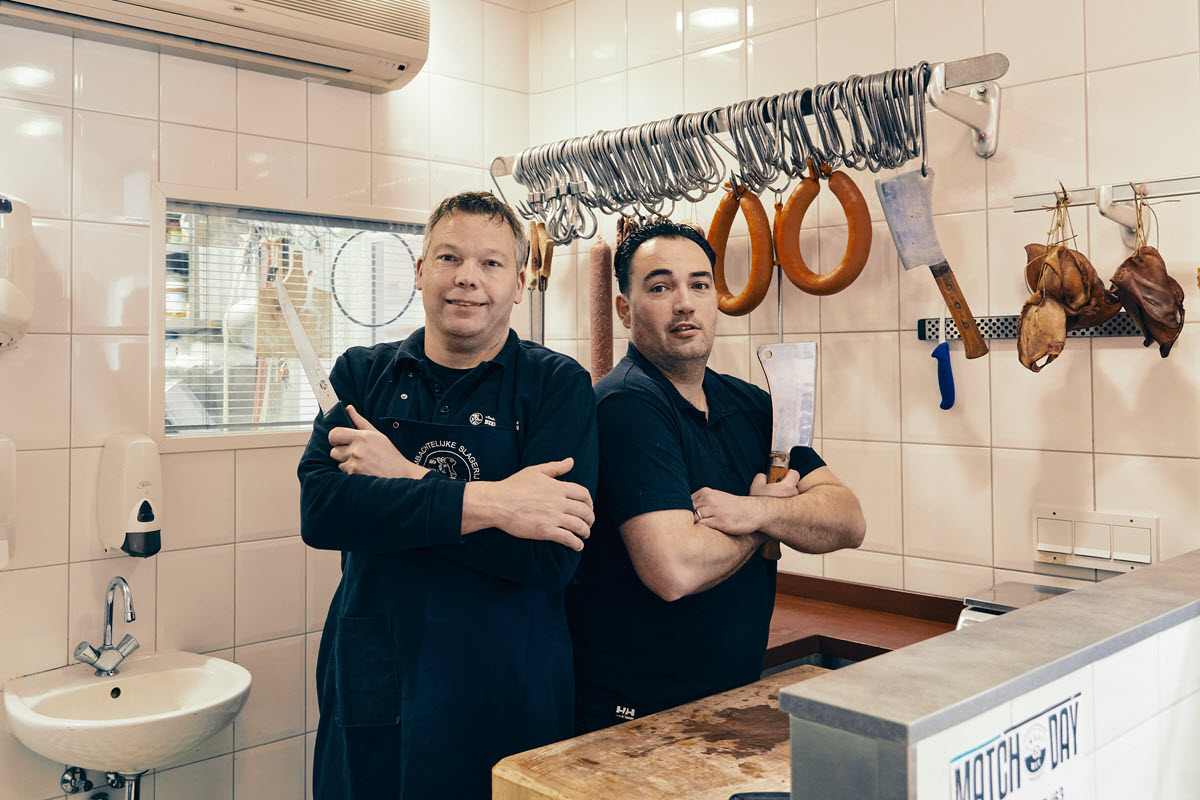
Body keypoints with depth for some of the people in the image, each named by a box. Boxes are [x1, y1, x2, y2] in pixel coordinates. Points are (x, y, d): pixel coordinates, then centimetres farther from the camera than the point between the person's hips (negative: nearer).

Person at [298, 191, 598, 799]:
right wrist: (487, 503, -22)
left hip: (507, 702, -2)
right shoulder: (362, 374, 3)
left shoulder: (558, 385, -6)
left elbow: (551, 555, -17)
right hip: (370, 698, 2)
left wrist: (403, 481, -16)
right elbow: (319, 510, -14)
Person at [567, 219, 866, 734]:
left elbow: (848, 521, -2)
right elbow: (675, 570, -30)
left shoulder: (751, 406, 5)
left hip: (739, 694, 8)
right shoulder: (627, 404, -20)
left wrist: (757, 511, -22)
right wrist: (771, 520, -11)